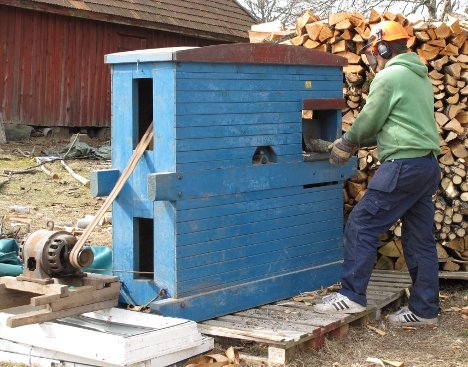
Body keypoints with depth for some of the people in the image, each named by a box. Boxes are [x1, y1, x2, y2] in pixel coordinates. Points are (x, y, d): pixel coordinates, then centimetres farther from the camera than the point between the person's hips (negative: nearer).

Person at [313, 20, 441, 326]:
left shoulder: (389, 76, -8)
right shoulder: (421, 77, 20)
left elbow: (369, 121, -4)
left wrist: (348, 142, 15)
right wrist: (359, 142, 22)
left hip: (404, 165, -9)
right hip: (428, 165, 9)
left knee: (361, 226, -4)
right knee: (420, 239, 10)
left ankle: (352, 295, -4)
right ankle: (424, 309, 14)